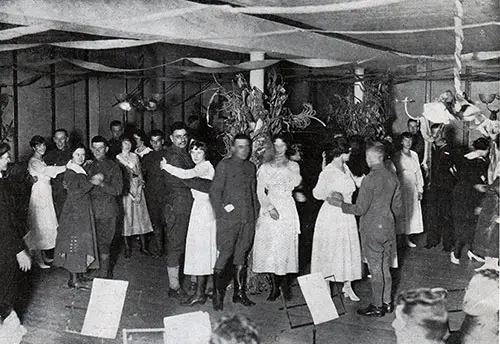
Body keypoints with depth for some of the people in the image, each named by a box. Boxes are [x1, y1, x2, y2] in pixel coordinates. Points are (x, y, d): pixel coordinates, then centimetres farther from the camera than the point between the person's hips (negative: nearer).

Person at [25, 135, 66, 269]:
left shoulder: (41, 161, 16)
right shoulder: (34, 161, -13)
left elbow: (49, 174, 9)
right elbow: (47, 171, -29)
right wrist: (67, 167, -34)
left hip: (46, 195, 9)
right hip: (39, 195, -9)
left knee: (46, 225, 11)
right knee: (40, 226, -4)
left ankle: (42, 255, 21)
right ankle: (38, 257, 5)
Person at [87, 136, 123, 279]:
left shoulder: (113, 167, -1)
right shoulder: (89, 167, 14)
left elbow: (118, 190, -9)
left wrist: (101, 183, -19)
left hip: (107, 210, -5)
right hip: (92, 209, 5)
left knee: (103, 243, -7)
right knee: (94, 242, 7)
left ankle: (103, 275, 2)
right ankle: (106, 272, 22)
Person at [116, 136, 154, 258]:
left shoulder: (135, 156, 9)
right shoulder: (118, 158, 0)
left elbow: (140, 175, 6)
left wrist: (139, 193, -7)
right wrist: (130, 194, -11)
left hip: (137, 190, 3)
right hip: (125, 191, -3)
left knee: (141, 216, 2)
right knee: (126, 217, -1)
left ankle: (143, 246, 6)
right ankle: (127, 247, 6)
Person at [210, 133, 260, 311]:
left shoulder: (251, 167, 16)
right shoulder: (224, 165, -1)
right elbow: (214, 192, -4)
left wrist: (256, 214, 12)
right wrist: (222, 211, -9)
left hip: (248, 220, 5)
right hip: (229, 219, -5)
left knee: (241, 256, 10)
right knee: (225, 255, -6)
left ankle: (239, 293, 19)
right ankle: (217, 294, 5)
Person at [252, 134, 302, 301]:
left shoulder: (293, 166, 10)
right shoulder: (265, 167, 10)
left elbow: (296, 183, -7)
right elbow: (260, 192, 3)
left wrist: (286, 166, -4)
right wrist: (269, 208, -9)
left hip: (287, 209, 0)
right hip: (269, 208, 1)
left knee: (285, 246, -3)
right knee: (269, 247, -3)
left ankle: (283, 282, 13)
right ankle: (275, 285, 6)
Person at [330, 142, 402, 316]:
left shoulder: (370, 179, -19)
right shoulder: (393, 177, 3)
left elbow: (360, 209, -18)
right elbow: (398, 207, 9)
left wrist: (340, 204, -6)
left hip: (372, 229, -7)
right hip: (388, 227, 7)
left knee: (376, 268, 2)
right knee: (385, 267, 16)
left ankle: (377, 306, 12)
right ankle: (386, 302, 25)